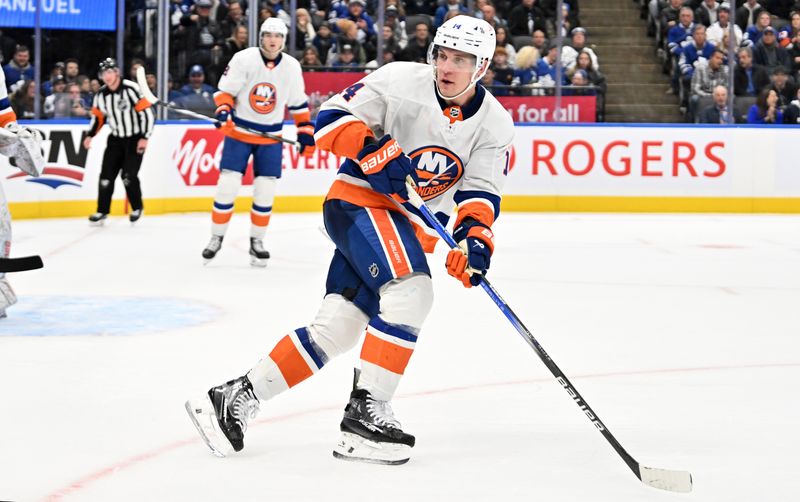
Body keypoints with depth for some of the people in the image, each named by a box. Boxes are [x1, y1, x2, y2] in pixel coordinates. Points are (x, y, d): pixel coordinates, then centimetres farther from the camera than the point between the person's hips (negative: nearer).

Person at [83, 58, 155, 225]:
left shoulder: (131, 89, -20)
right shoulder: (101, 95, -1)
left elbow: (147, 114, -18)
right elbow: (98, 116, 14)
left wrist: (144, 138, -20)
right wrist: (90, 135, 2)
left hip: (135, 139, -5)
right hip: (116, 139, 5)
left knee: (128, 175, -12)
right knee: (106, 175, -1)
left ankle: (137, 208, 10)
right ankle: (102, 211, 10)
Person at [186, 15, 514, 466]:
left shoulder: (495, 125, 0)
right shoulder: (401, 80, -11)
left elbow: (481, 193, -6)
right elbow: (332, 117, -11)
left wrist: (476, 238, -25)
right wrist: (373, 152, -27)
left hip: (412, 227, 5)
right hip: (360, 200, -5)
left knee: (337, 327, -2)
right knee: (411, 290, -28)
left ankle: (236, 398, 6)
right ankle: (366, 410, -23)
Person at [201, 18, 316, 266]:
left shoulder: (292, 67, -2)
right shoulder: (243, 59, -11)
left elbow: (299, 103, 8)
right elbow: (225, 90, -7)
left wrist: (306, 131, 4)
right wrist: (224, 111, -24)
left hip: (271, 137, 2)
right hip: (239, 132, -2)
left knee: (265, 191, 0)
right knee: (227, 186, -7)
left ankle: (256, 241, 13)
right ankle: (216, 238, 7)